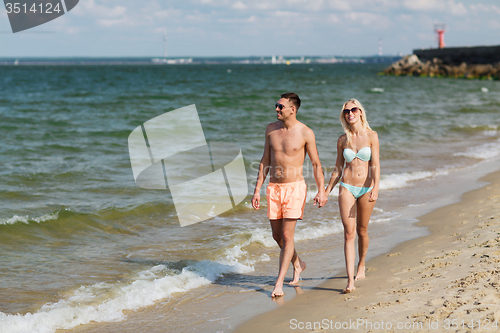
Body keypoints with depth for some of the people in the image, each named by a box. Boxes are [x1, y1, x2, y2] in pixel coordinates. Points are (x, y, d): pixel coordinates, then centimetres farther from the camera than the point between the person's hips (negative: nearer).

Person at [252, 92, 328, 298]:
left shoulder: (305, 133, -8)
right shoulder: (271, 129, 5)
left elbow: (316, 164, -3)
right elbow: (265, 161, 12)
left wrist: (321, 191, -10)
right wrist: (257, 190, 9)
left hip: (294, 187, -5)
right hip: (274, 188, 5)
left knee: (287, 236, -9)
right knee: (277, 235, 11)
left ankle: (279, 283, -6)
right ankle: (298, 264, 38)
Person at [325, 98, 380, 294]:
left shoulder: (371, 136, -1)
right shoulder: (343, 140, 5)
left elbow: (375, 165, -7)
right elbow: (338, 169, 12)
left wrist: (375, 188, -19)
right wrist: (326, 192, 10)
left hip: (366, 188, -1)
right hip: (347, 188, 1)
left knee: (362, 231, 11)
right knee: (349, 233, -7)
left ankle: (361, 265, 37)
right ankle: (350, 280, -12)